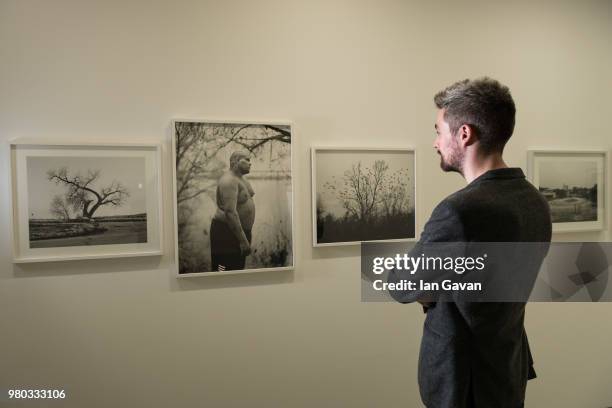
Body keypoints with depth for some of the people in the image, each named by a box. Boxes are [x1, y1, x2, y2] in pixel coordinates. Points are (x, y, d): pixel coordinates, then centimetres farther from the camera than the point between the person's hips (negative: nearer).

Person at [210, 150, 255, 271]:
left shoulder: (240, 178, 11)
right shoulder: (229, 181, -20)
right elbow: (230, 212, -28)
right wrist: (243, 240, -28)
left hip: (239, 229, 10)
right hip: (226, 231, -10)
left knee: (238, 268, 15)